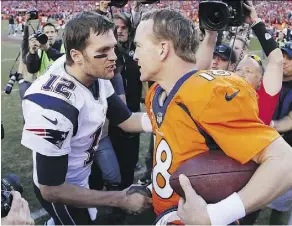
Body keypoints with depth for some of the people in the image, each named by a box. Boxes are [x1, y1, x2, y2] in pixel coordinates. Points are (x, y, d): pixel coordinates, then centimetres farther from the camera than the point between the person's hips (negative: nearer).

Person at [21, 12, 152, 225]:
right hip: (60, 191, -7)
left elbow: (126, 119, -6)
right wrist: (121, 199, -26)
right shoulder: (53, 106, -38)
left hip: (83, 173, 8)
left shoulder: (96, 75, -16)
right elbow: (51, 190, -30)